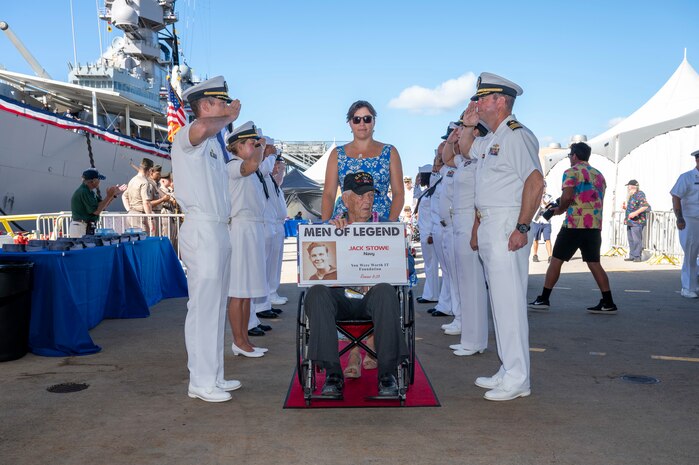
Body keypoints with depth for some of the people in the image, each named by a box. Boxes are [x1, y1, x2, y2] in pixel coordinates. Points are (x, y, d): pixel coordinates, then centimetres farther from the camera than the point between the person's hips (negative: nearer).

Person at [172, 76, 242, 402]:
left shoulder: (214, 142, 22)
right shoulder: (187, 137, -7)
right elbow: (202, 127, -32)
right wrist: (228, 117, -15)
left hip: (220, 229, 10)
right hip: (201, 229, -10)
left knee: (216, 306, 13)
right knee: (203, 306, -6)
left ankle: (213, 376, 22)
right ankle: (200, 382, 3)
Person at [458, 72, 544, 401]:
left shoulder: (516, 135, -12)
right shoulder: (490, 140, 18)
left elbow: (535, 181, -22)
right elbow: (465, 149, 39)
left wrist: (522, 228, -24)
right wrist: (468, 125, 21)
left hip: (507, 228, -10)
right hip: (488, 227, 10)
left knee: (509, 302, -7)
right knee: (499, 301, 13)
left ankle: (517, 380, 2)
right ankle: (508, 371, 22)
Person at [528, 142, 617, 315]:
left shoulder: (572, 172, -4)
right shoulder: (599, 175, 18)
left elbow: (567, 196, -19)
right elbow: (600, 201, 22)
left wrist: (560, 209, 0)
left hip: (574, 224, -6)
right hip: (595, 226, 6)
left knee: (556, 260, 2)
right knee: (594, 263, 10)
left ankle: (543, 299, 5)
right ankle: (608, 303, 6)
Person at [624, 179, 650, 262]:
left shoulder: (639, 194, -10)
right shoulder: (631, 195, 20)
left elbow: (645, 206, -19)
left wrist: (635, 213, -25)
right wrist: (625, 207, 14)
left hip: (637, 221, -10)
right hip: (630, 221, 10)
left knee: (637, 239, -9)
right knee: (631, 239, 10)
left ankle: (637, 256, -5)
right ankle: (632, 256, 15)